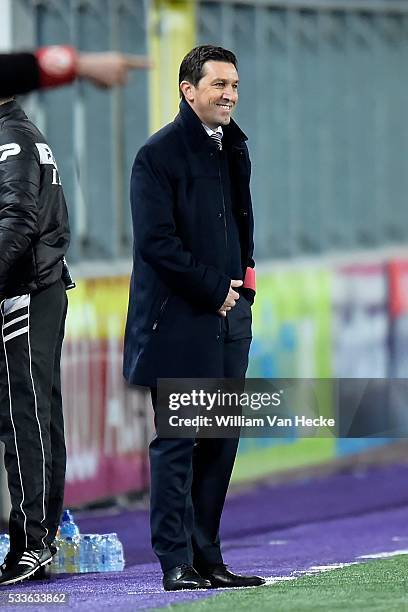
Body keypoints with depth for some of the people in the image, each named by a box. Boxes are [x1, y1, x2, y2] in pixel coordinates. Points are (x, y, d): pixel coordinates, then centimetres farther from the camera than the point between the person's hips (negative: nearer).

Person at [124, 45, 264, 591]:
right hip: (179, 321, -7)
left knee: (220, 443, 7)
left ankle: (207, 558, 11)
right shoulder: (158, 155, -8)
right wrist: (214, 289, -11)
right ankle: (176, 563, -2)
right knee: (177, 443, -4)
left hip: (228, 319, 7)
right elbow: (155, 242, -14)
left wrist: (243, 282, 9)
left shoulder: (234, 150, 16)